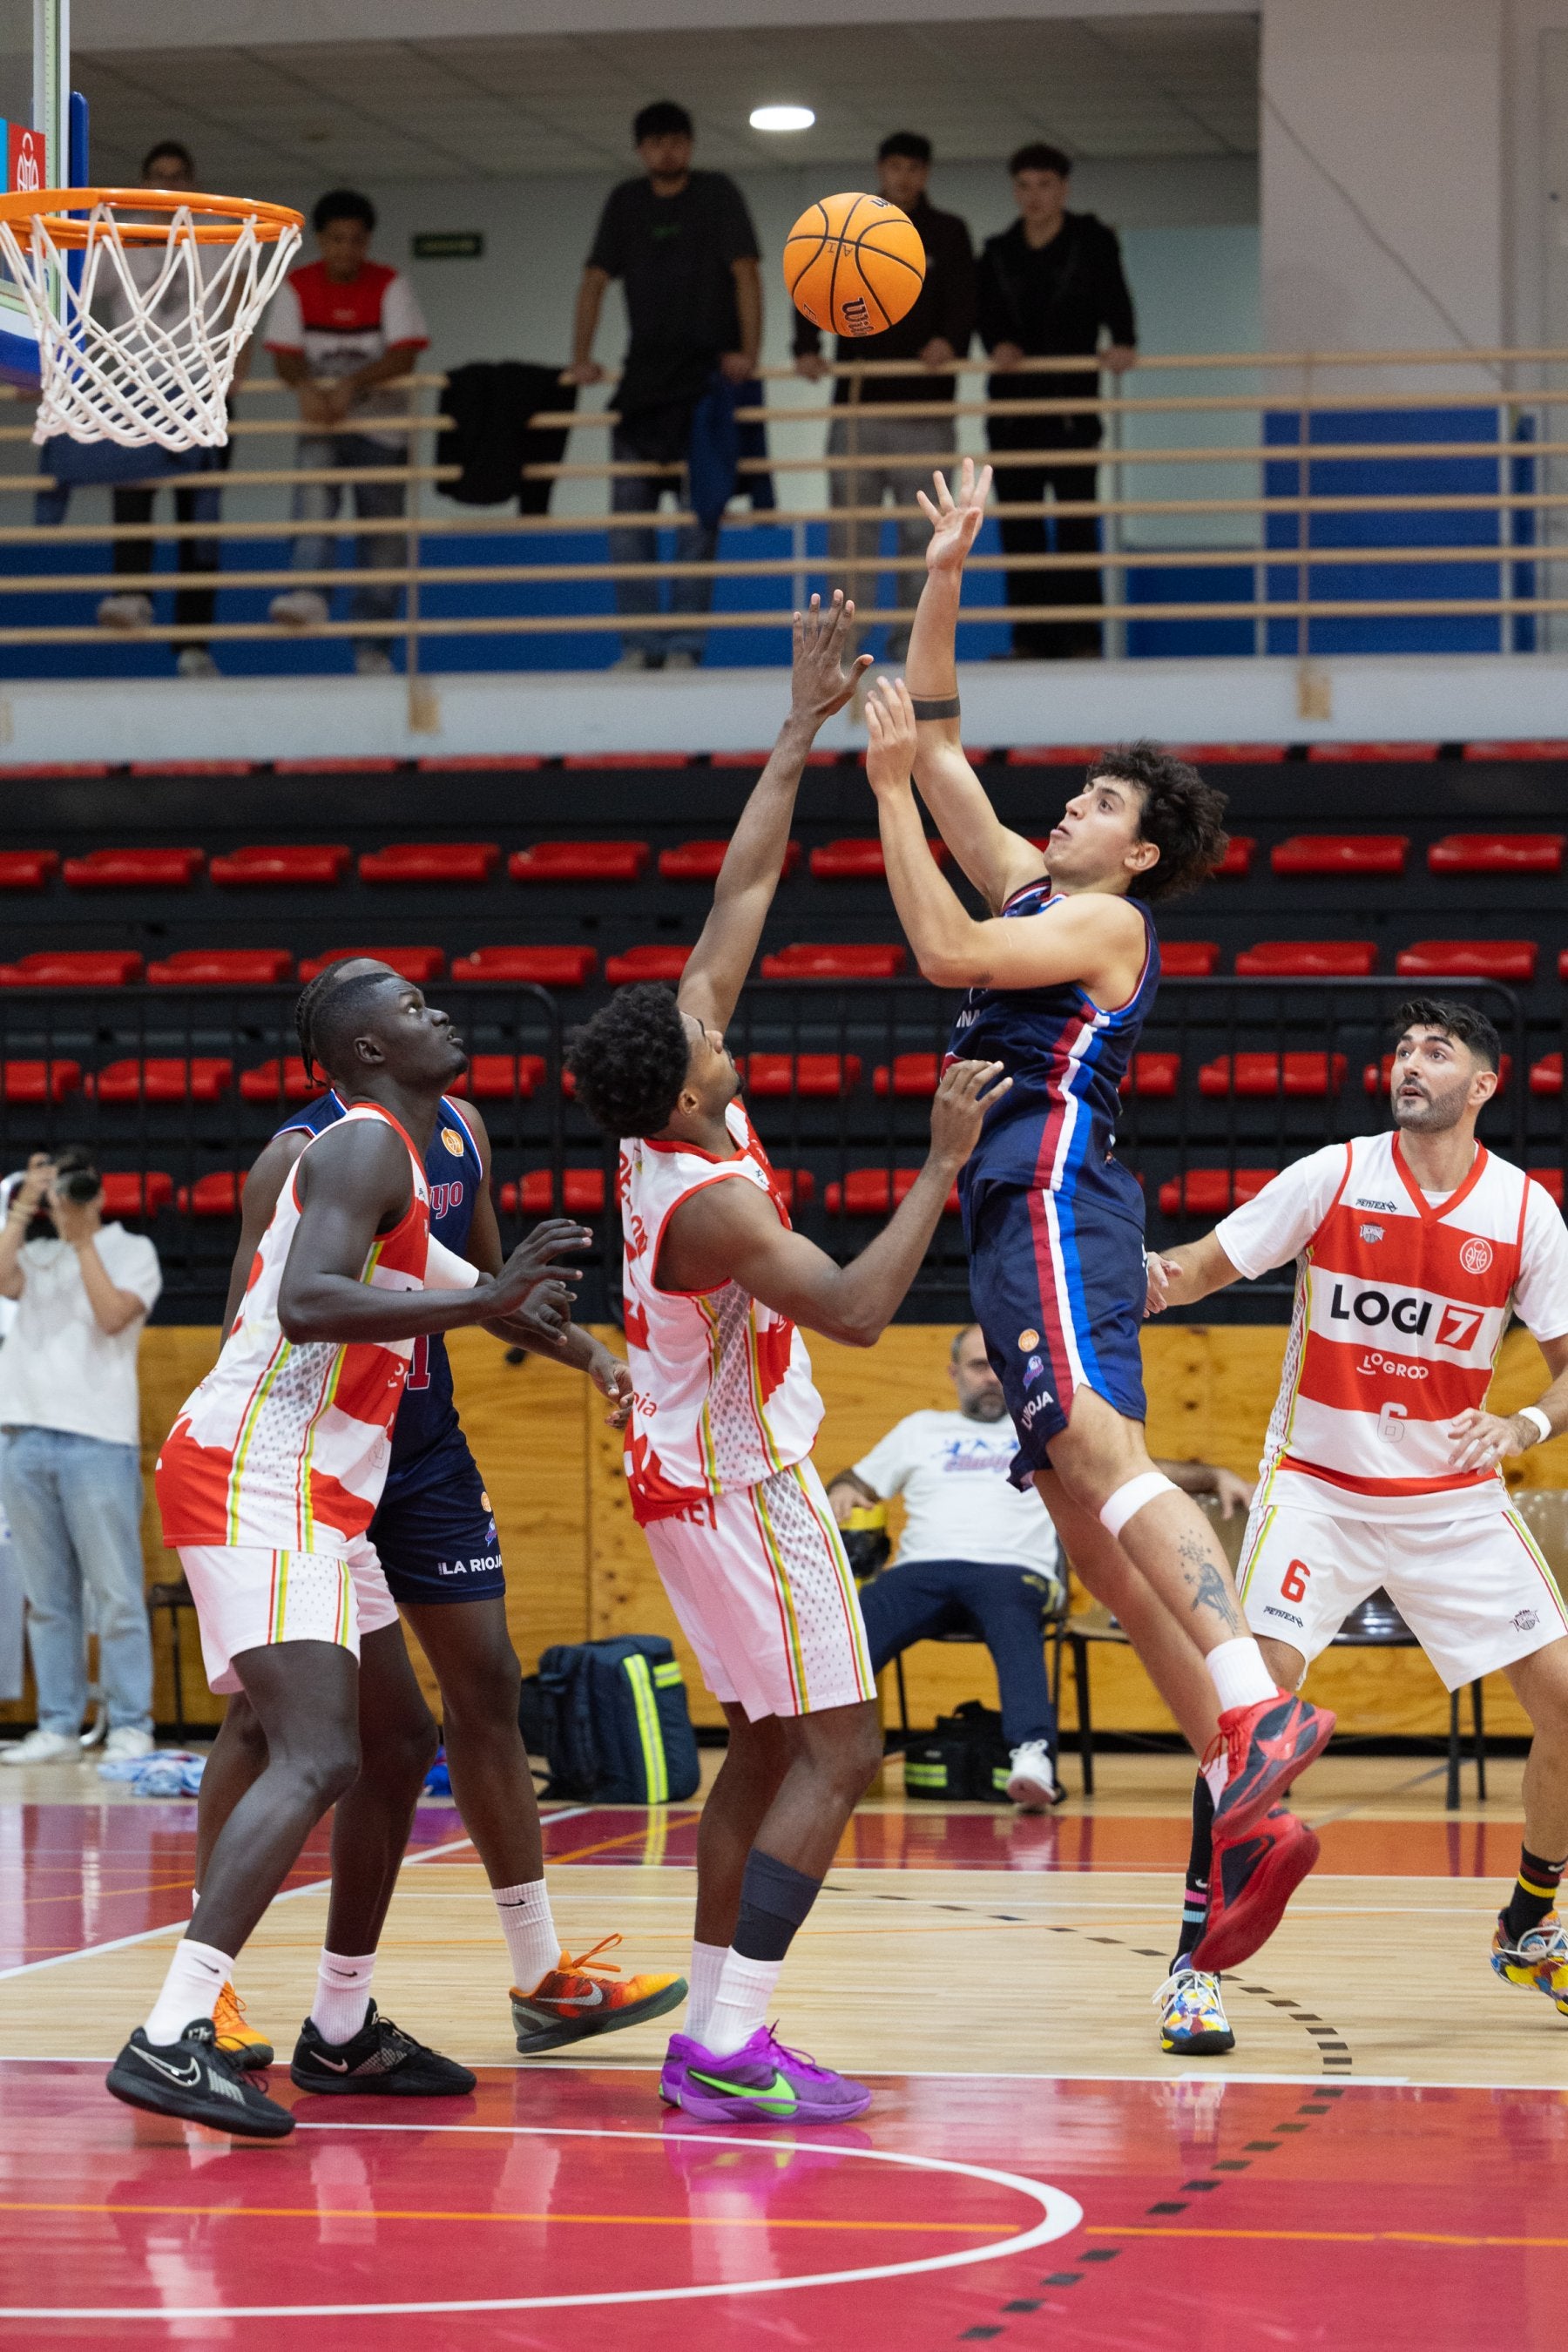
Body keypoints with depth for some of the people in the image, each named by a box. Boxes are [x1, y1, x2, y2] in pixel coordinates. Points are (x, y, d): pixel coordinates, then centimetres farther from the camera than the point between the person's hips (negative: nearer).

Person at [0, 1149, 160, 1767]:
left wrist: (81, 1238, -6)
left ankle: (130, 1727, -4)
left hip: (98, 1442, -4)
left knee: (116, 1595, -6)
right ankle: (58, 1727, 6)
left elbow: (113, 1315, -8)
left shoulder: (133, 1251, 9)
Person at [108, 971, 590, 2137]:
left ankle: (342, 2031, 25)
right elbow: (305, 1303, -27)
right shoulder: (368, 1147, -11)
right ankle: (171, 2039, -29)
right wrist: (484, 1299, -29)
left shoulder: (394, 1163, 20)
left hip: (312, 1496, 11)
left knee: (398, 1750, 18)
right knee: (318, 1759, -22)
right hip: (253, 1481, -11)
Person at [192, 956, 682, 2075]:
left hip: (426, 1452, 7)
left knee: (487, 1691, 6)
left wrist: (593, 1354, 6)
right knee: (268, 1714, -3)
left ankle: (546, 1979, 12)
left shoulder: (458, 1130, 4)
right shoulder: (301, 1160, -18)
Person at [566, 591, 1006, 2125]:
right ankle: (726, 2051, -15)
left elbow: (742, 891, 2)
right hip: (737, 1484, -10)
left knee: (768, 1749, 14)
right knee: (835, 1752, -9)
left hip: (700, 1473, 10)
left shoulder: (671, 1115, -2)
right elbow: (857, 1310, -31)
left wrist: (802, 733, 3)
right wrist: (943, 1167, -29)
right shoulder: (706, 1195, -26)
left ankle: (716, 2024, 12)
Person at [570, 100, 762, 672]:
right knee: (629, 513, -3)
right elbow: (595, 279, 8)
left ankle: (685, 645, -6)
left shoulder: (717, 194, 1)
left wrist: (748, 351, -17)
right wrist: (581, 356, -4)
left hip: (708, 373, -4)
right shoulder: (626, 202, 11)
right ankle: (640, 645, 0)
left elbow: (745, 273, -6)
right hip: (645, 377, 4)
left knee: (698, 515, -7)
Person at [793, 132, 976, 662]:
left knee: (922, 529, -3)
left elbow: (964, 301, -2)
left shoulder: (948, 234, 11)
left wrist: (950, 341, -24)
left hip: (925, 406, -1)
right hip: (857, 404, 1)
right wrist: (807, 349, -18)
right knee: (851, 528, -3)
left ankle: (912, 638, 1)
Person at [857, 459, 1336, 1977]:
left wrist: (888, 787, -10)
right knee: (1090, 1532, 0)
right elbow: (938, 740, 28)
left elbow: (946, 952, -14)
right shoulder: (1028, 887, 24)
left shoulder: (1105, 921, 1)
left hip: (1058, 1205, -9)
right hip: (1022, 1215, 9)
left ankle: (1256, 1706, -46)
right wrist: (941, 584, 22)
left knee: (1096, 1450, -29)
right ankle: (1251, 1821, -5)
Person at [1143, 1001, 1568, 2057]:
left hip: (1455, 1495, 2)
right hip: (1320, 1485, -2)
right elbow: (1205, 1266, -4)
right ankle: (1198, 1961, -14)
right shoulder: (1332, 1177, -8)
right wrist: (1154, 1280, -27)